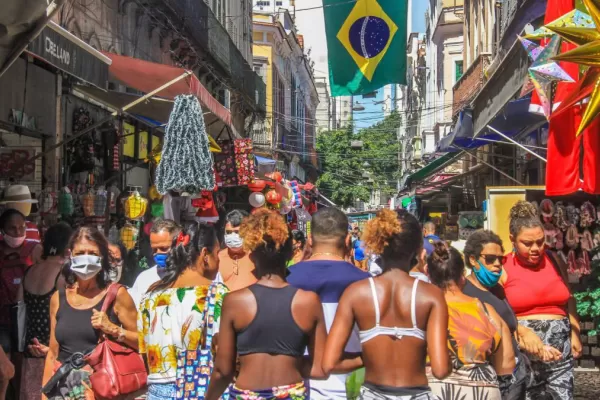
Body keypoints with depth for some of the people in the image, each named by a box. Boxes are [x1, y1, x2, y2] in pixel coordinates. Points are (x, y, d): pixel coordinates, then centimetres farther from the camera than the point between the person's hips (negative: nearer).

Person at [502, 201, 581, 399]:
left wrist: (575, 334, 11)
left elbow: (569, 299, 19)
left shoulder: (555, 261, 9)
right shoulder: (503, 269, -5)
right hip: (522, 354, -3)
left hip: (561, 353, 4)